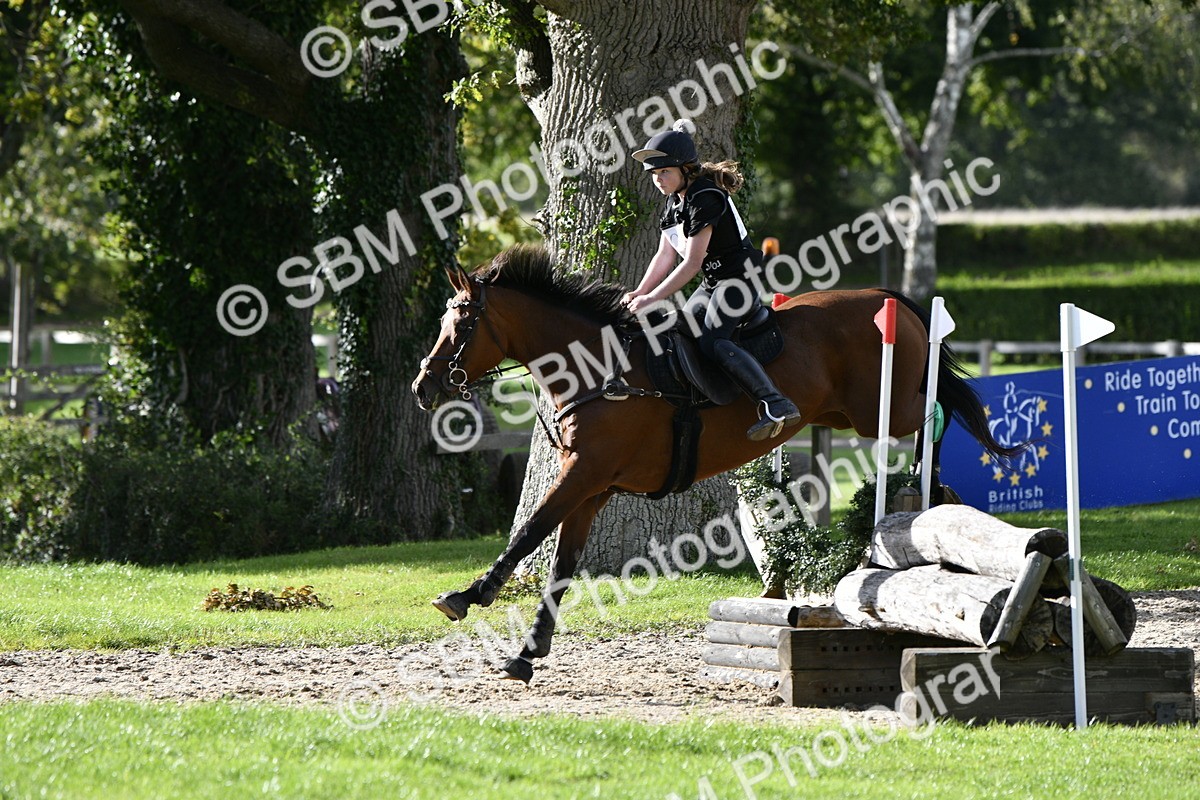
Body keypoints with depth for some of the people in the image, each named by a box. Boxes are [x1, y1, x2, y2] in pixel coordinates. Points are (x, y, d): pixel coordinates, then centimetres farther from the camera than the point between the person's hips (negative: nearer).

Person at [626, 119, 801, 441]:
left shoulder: (705, 199, -21)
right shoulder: (675, 201, 10)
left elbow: (691, 263, -23)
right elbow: (665, 256, 12)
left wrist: (653, 299, -21)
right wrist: (640, 293, -1)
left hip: (742, 278, -11)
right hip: (715, 283, 11)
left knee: (712, 341, -27)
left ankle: (778, 406, -37)